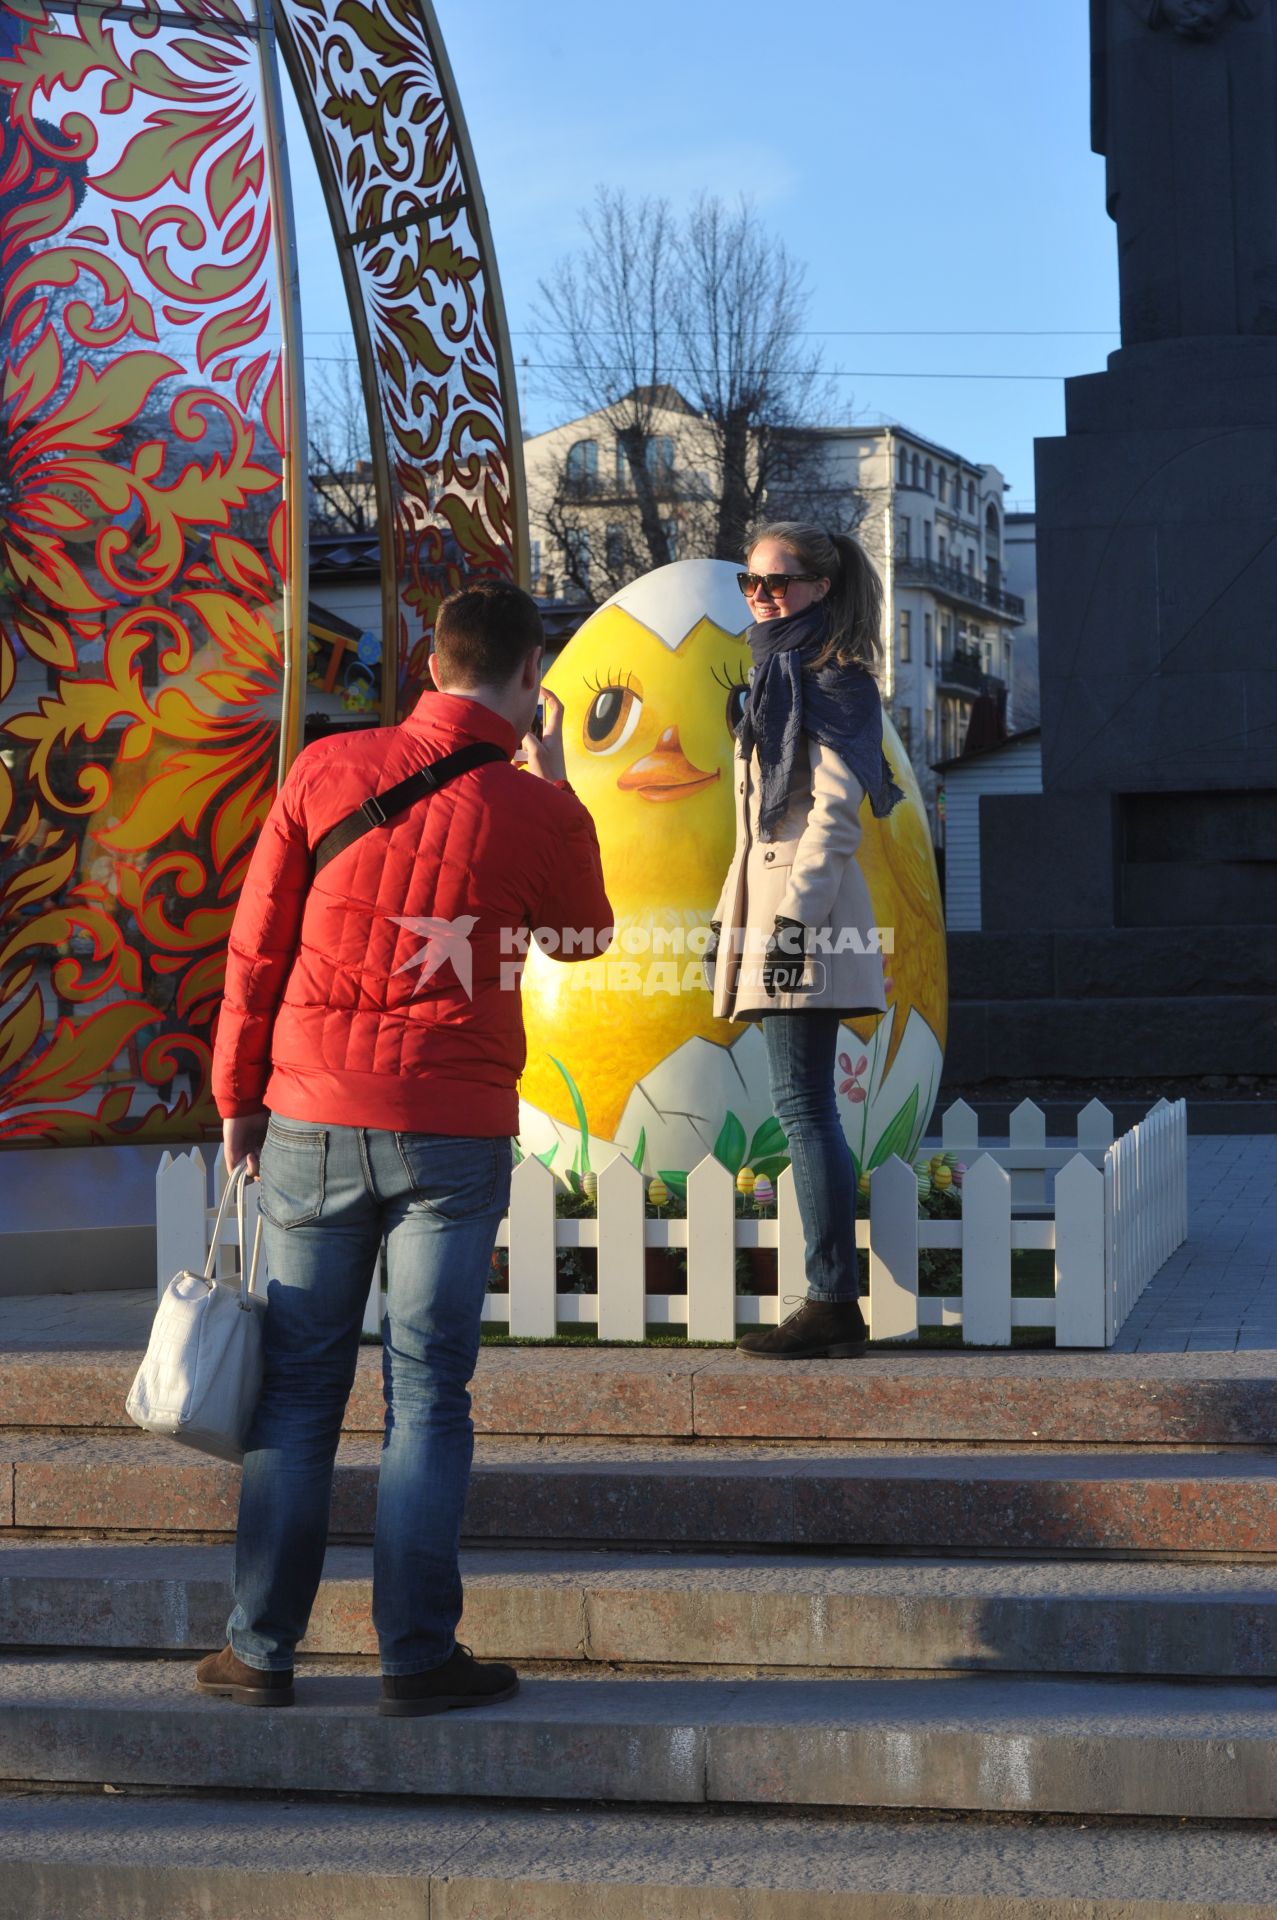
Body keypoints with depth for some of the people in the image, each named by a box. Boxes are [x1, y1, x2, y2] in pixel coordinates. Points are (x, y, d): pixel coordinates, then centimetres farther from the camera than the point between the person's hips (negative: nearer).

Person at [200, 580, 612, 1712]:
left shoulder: (327, 770, -2)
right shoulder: (538, 812, -5)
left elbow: (256, 947, 1)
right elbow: (587, 934, 16)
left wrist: (239, 1096, 10)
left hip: (314, 1119, 2)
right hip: (454, 1130, -2)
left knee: (298, 1388, 8)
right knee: (428, 1394, 4)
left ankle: (261, 1651, 13)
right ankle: (418, 1654, 6)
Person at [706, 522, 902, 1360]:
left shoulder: (833, 680, -7)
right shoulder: (778, 676, 21)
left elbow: (836, 811, -15)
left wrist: (796, 914, -21)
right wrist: (729, 916, 22)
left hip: (807, 912, -10)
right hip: (769, 903, 10)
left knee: (803, 1103, -12)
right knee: (806, 1105, 8)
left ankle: (834, 1303, -10)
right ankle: (833, 1299, 10)